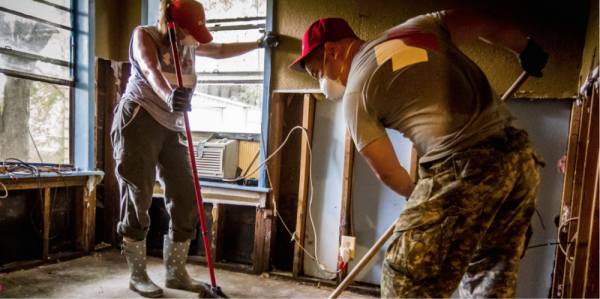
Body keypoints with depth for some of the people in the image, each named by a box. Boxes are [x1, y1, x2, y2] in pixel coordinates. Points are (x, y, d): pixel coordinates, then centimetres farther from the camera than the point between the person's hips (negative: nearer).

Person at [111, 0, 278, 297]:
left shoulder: (188, 45, 15)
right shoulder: (144, 35, -5)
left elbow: (220, 50, 30)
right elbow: (151, 70, -26)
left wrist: (258, 44, 34)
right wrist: (168, 95, -47)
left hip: (171, 127, 7)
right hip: (139, 120, -6)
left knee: (186, 199, 1)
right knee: (138, 198, -4)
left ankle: (176, 273, 15)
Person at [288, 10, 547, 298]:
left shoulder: (355, 94, -1)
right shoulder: (417, 25, 15)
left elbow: (386, 171, 3)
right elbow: (486, 23, 18)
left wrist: (417, 196, 23)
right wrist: (526, 47, 36)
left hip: (462, 169, -8)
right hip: (521, 157, 8)